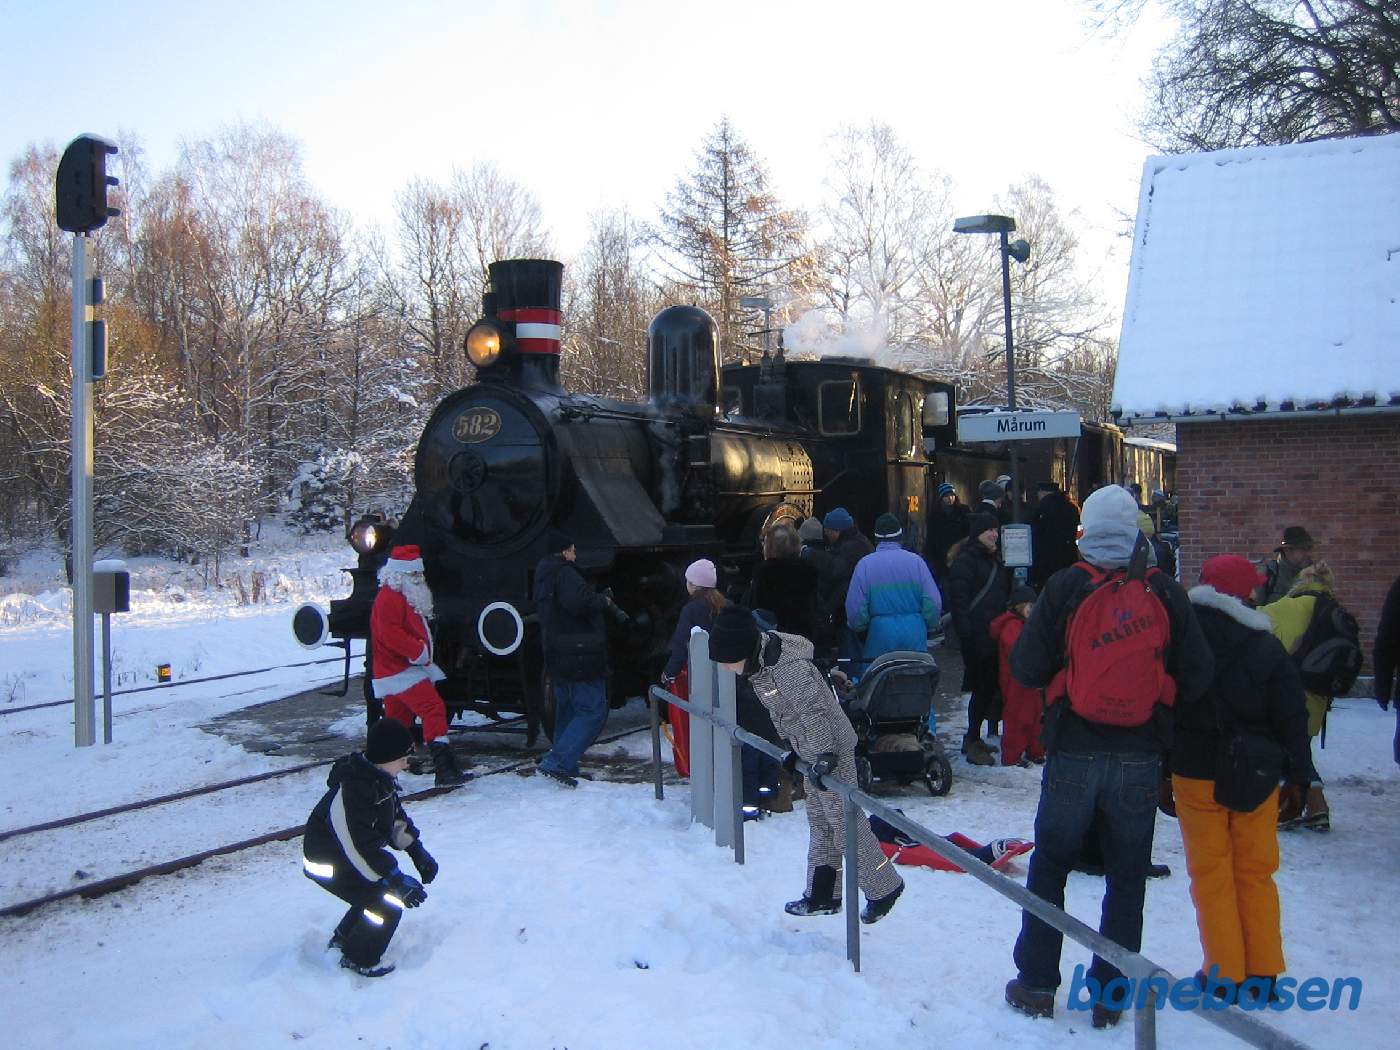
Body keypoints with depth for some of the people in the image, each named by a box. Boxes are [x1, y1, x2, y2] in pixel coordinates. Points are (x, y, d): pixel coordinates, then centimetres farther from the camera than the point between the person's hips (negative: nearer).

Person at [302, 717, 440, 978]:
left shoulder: (379, 778, -3)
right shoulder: (353, 792, -34)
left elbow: (396, 817, 11)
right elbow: (361, 848, -32)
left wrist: (418, 853, 3)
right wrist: (398, 881, -30)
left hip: (348, 857, 9)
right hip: (328, 864, -9)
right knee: (387, 904, -12)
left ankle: (343, 938, 36)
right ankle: (358, 960, 9)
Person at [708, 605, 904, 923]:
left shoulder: (788, 668, -29)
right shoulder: (760, 661, 2)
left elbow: (816, 712, -27)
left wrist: (825, 756, -27)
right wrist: (798, 749, 17)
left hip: (832, 748, -10)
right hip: (812, 750, 10)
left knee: (845, 825, -1)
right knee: (819, 824, 16)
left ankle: (885, 887, 15)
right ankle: (823, 896, 26)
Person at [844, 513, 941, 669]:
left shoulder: (865, 564, -4)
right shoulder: (916, 561, -1)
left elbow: (855, 608, -5)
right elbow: (934, 602, -2)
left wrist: (859, 627, 15)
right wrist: (927, 627, 15)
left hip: (880, 639, -1)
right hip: (914, 639, 2)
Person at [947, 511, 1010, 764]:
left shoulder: (995, 560, 19)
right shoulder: (965, 560, -9)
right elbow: (958, 599, -16)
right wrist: (966, 634, -22)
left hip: (994, 634, 9)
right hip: (977, 637, -9)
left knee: (989, 686, 10)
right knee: (982, 687, -8)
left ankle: (972, 738, 21)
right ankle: (973, 743, 0)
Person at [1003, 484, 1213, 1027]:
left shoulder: (1065, 587, -8)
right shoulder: (1165, 592, -4)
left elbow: (1026, 668, -8)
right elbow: (1197, 675, -3)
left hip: (1074, 753, -1)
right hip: (1140, 756, 1)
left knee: (1049, 867, 13)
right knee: (1127, 877, 12)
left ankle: (1036, 985, 19)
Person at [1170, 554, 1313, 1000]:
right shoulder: (1268, 648, -4)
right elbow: (1292, 716, -2)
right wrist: (1298, 772, 7)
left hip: (1196, 774, -1)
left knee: (1211, 875, 5)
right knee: (1256, 872, 12)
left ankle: (1225, 973, 8)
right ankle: (1262, 972, 17)